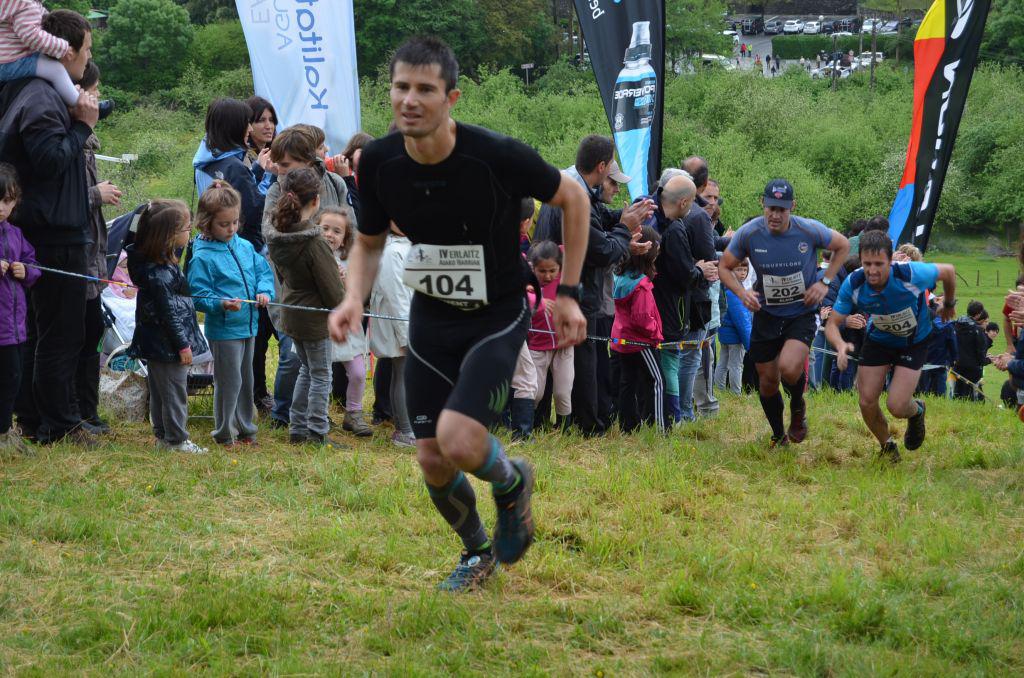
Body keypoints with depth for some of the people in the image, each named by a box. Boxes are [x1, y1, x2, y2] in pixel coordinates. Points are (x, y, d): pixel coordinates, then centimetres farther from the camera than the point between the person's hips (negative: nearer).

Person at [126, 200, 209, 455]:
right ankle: (176, 439, 7)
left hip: (156, 344, 10)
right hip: (168, 343, -10)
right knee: (174, 390, 0)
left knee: (159, 390, 16)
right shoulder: (159, 272, -24)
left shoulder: (166, 261, 6)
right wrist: (182, 344, -17)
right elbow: (168, 311, -22)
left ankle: (163, 435, 26)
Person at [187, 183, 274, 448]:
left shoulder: (245, 247, 6)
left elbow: (264, 271, 13)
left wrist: (265, 291, -7)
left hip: (249, 326, 7)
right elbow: (198, 296, -14)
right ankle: (225, 433, 11)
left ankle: (245, 428, 30)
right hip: (222, 329, -7)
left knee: (246, 380, 17)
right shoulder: (202, 257, -14)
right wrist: (221, 304, -30)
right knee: (229, 381, -1)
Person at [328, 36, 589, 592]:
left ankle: (512, 482, 13)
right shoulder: (378, 162, -12)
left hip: (497, 318, -4)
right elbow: (369, 241, 7)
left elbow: (572, 198, -6)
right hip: (431, 317, 4)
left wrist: (568, 293, -5)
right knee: (432, 462, 3)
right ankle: (477, 552, 33)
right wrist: (353, 297, -13)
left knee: (459, 441, -23)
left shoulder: (497, 156, -24)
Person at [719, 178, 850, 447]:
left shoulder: (810, 231, -16)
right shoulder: (748, 233, -14)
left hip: (802, 313, -2)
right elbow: (725, 267, 0)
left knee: (789, 369, -26)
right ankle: (779, 437, 33)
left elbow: (843, 246, 3)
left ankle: (798, 407, 9)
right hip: (766, 316, 2)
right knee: (768, 381, 7)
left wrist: (825, 282, -7)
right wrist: (742, 292, -18)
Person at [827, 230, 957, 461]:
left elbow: (948, 271, -14)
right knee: (867, 402, -4)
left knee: (896, 406, -14)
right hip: (878, 339, 3)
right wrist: (841, 345, -42)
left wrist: (949, 305, 5)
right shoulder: (853, 284, -27)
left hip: (914, 342, -3)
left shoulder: (911, 274, -34)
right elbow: (832, 323, -19)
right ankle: (887, 446, 27)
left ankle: (916, 412, 25)